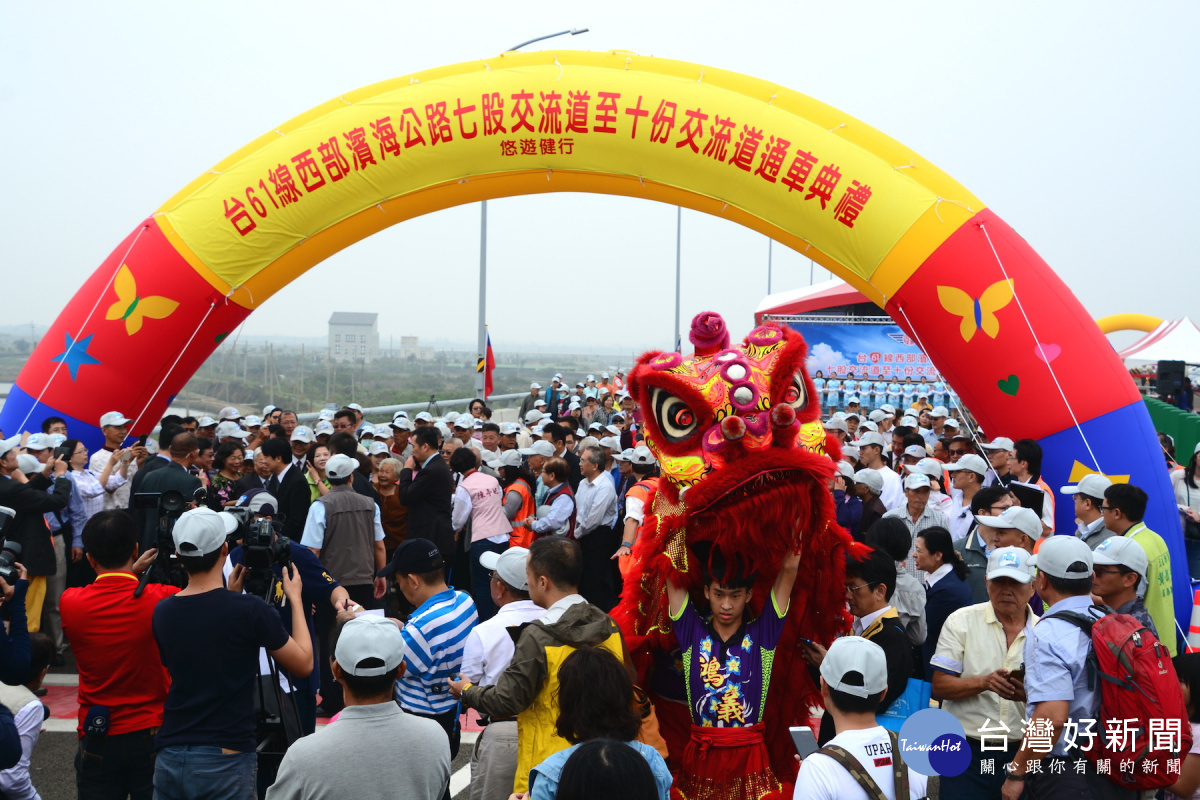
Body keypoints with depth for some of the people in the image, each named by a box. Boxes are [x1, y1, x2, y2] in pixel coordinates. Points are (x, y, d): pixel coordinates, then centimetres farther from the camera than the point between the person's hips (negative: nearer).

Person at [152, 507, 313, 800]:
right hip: (225, 762, -5)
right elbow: (303, 664, -3)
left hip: (170, 759, 5)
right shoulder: (250, 610, -15)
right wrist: (295, 598, 7)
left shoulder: (163, 612, 1)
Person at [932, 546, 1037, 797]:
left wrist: (1028, 694, -18)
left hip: (1023, 753, 2)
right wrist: (984, 682, -22)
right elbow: (940, 686, -6)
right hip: (967, 751, -2)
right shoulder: (961, 622, -1)